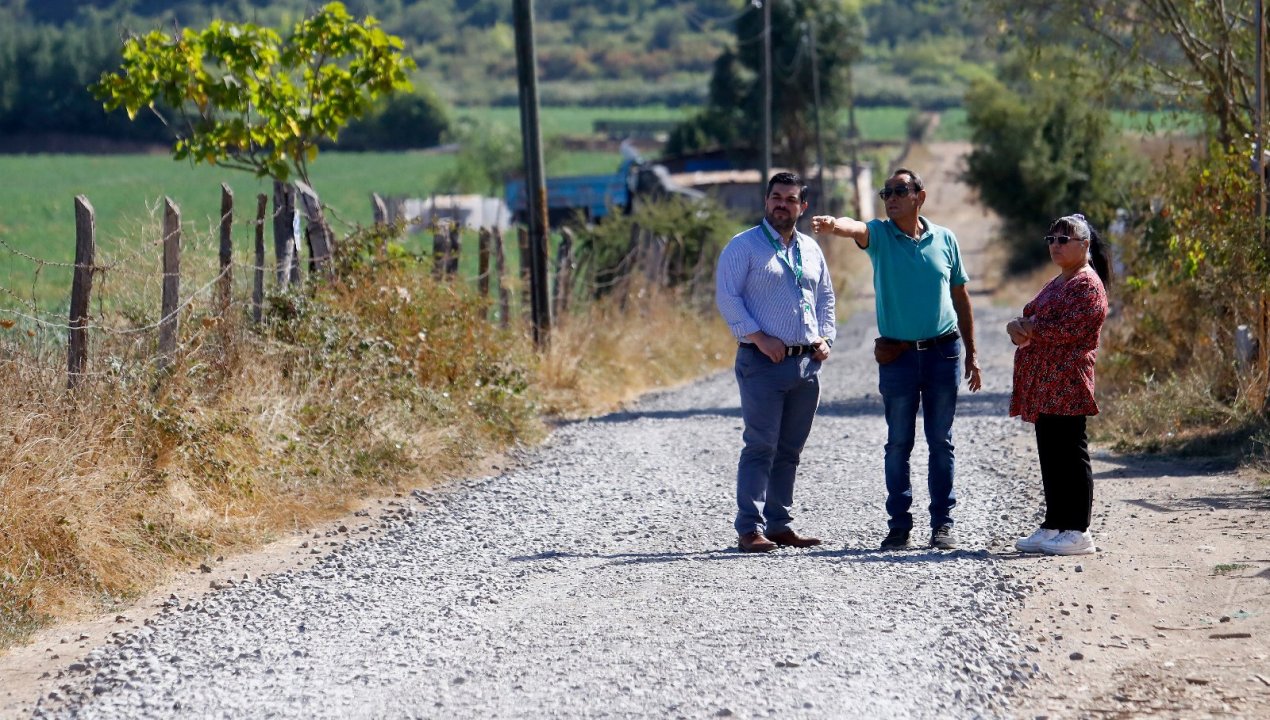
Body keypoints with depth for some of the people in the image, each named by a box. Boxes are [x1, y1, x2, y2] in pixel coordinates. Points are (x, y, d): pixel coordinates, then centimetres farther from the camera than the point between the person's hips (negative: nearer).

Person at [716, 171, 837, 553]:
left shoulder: (810, 249, 15)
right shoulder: (744, 246, -2)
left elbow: (825, 296, 24)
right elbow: (726, 296, -8)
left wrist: (825, 337, 8)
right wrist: (759, 337, -16)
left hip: (806, 363, 6)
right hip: (763, 363, -6)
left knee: (789, 449, 9)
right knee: (760, 446, -10)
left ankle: (779, 524, 15)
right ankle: (749, 529, -10)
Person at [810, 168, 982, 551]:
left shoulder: (945, 239, 5)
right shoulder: (880, 234, 0)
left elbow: (961, 299, 11)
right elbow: (856, 228, -25)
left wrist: (971, 354, 10)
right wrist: (834, 224, -50)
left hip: (943, 351, 1)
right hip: (898, 356, -1)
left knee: (941, 443, 6)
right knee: (898, 444, 4)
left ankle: (943, 523, 12)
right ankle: (899, 525, 10)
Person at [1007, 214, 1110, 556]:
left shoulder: (1087, 285, -9)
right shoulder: (1057, 283, 22)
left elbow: (1067, 329, -20)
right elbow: (1031, 319, 21)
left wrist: (1026, 328, -10)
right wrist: (1018, 327, -2)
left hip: (1067, 387, -10)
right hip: (1043, 387, 10)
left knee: (1070, 455, -7)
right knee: (1051, 457, 11)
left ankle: (1078, 532, -5)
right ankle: (1054, 526, 17)